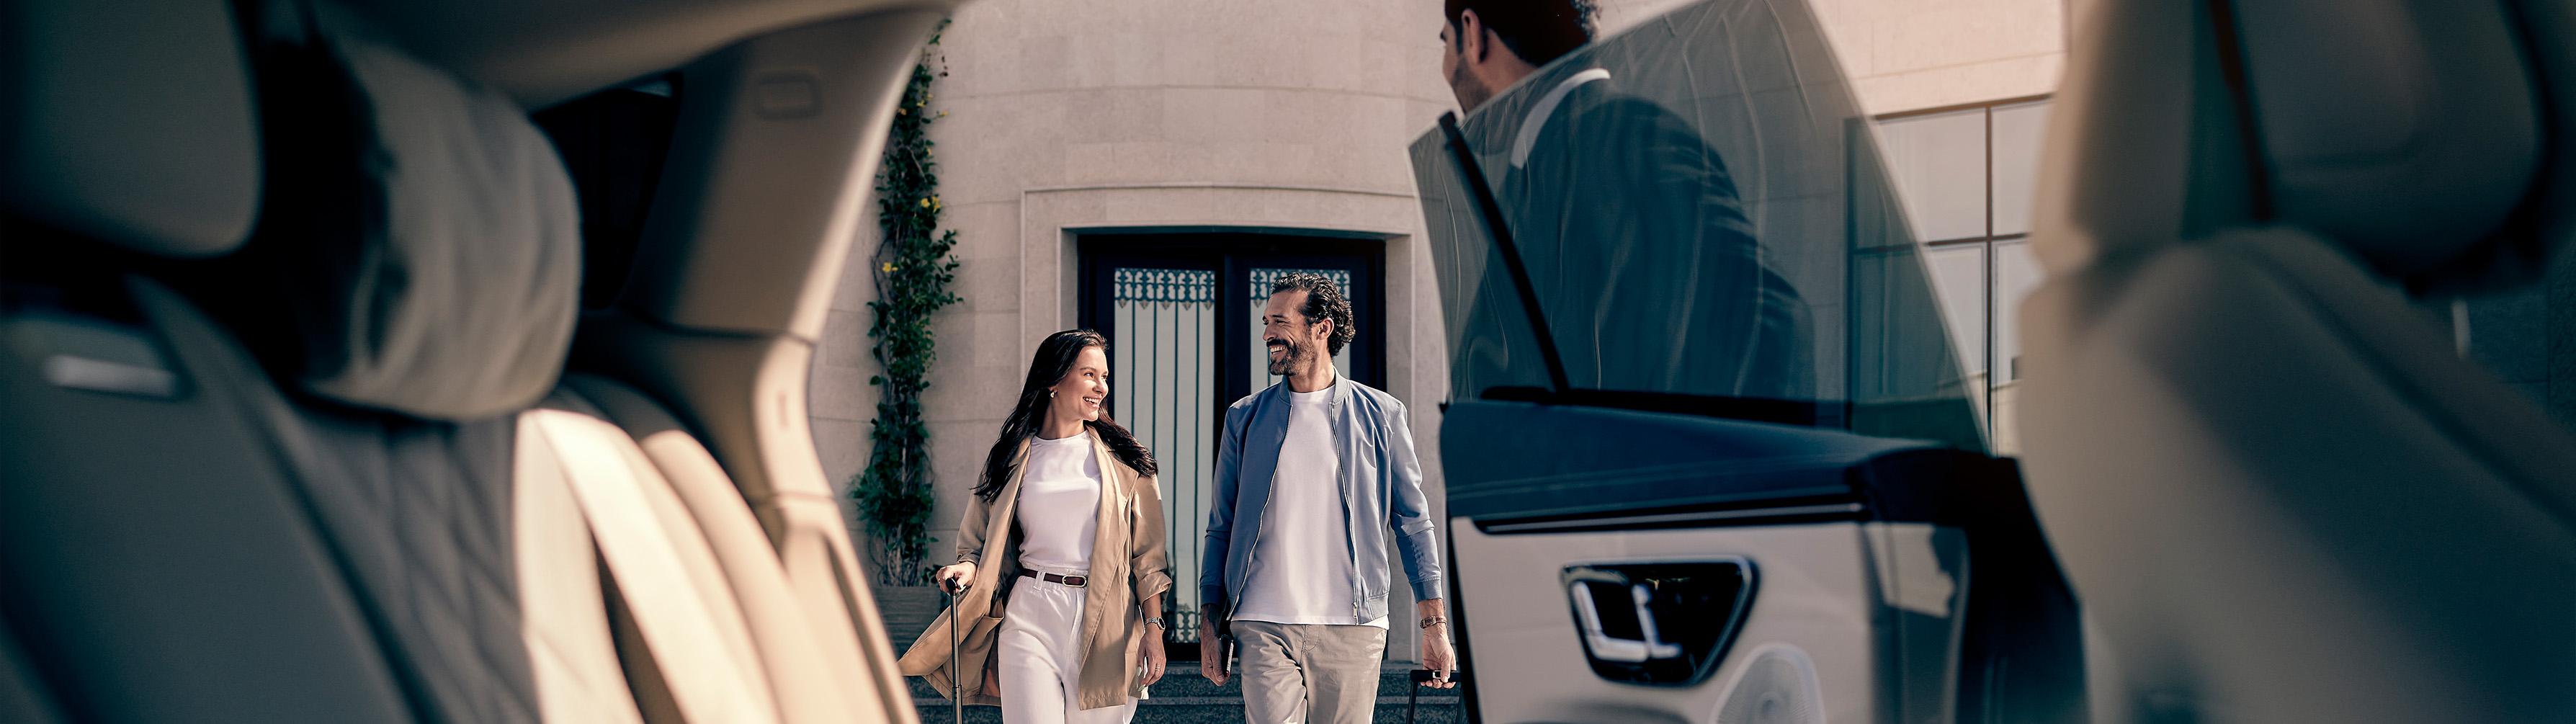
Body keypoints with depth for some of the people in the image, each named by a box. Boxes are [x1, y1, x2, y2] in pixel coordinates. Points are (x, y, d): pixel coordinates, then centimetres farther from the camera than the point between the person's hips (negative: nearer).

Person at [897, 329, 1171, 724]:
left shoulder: (1122, 458, 8)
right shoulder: (1012, 458, 9)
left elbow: (1147, 553, 5)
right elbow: (980, 545, 14)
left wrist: (1153, 628, -2)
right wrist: (966, 571, -9)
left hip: (1106, 621, 0)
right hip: (1029, 617, 0)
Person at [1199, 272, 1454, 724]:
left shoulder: (1381, 416, 6)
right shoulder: (1244, 418, 10)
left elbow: (1414, 524, 7)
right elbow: (1221, 529, 13)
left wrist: (1435, 626, 2)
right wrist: (1210, 623, 6)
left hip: (1353, 628, -1)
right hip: (1263, 627, 1)